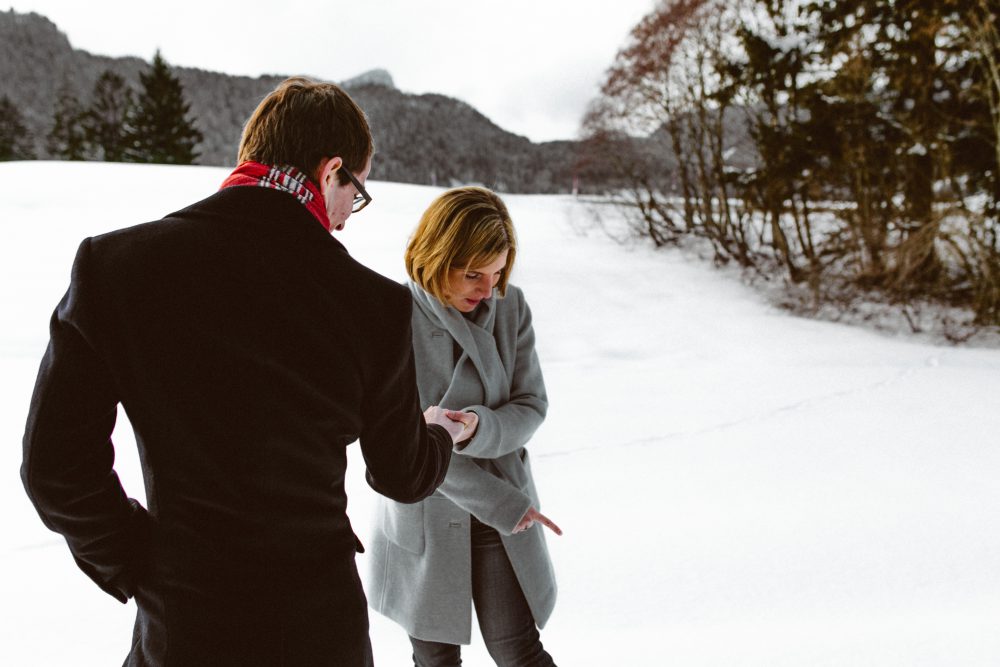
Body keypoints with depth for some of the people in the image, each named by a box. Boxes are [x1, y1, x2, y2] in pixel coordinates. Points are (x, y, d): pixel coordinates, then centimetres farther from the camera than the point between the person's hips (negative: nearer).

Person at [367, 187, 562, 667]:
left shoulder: (510, 307, -6)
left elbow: (531, 406, -5)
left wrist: (478, 427, -28)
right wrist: (503, 503, -14)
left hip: (505, 515, 1)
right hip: (423, 516, -1)